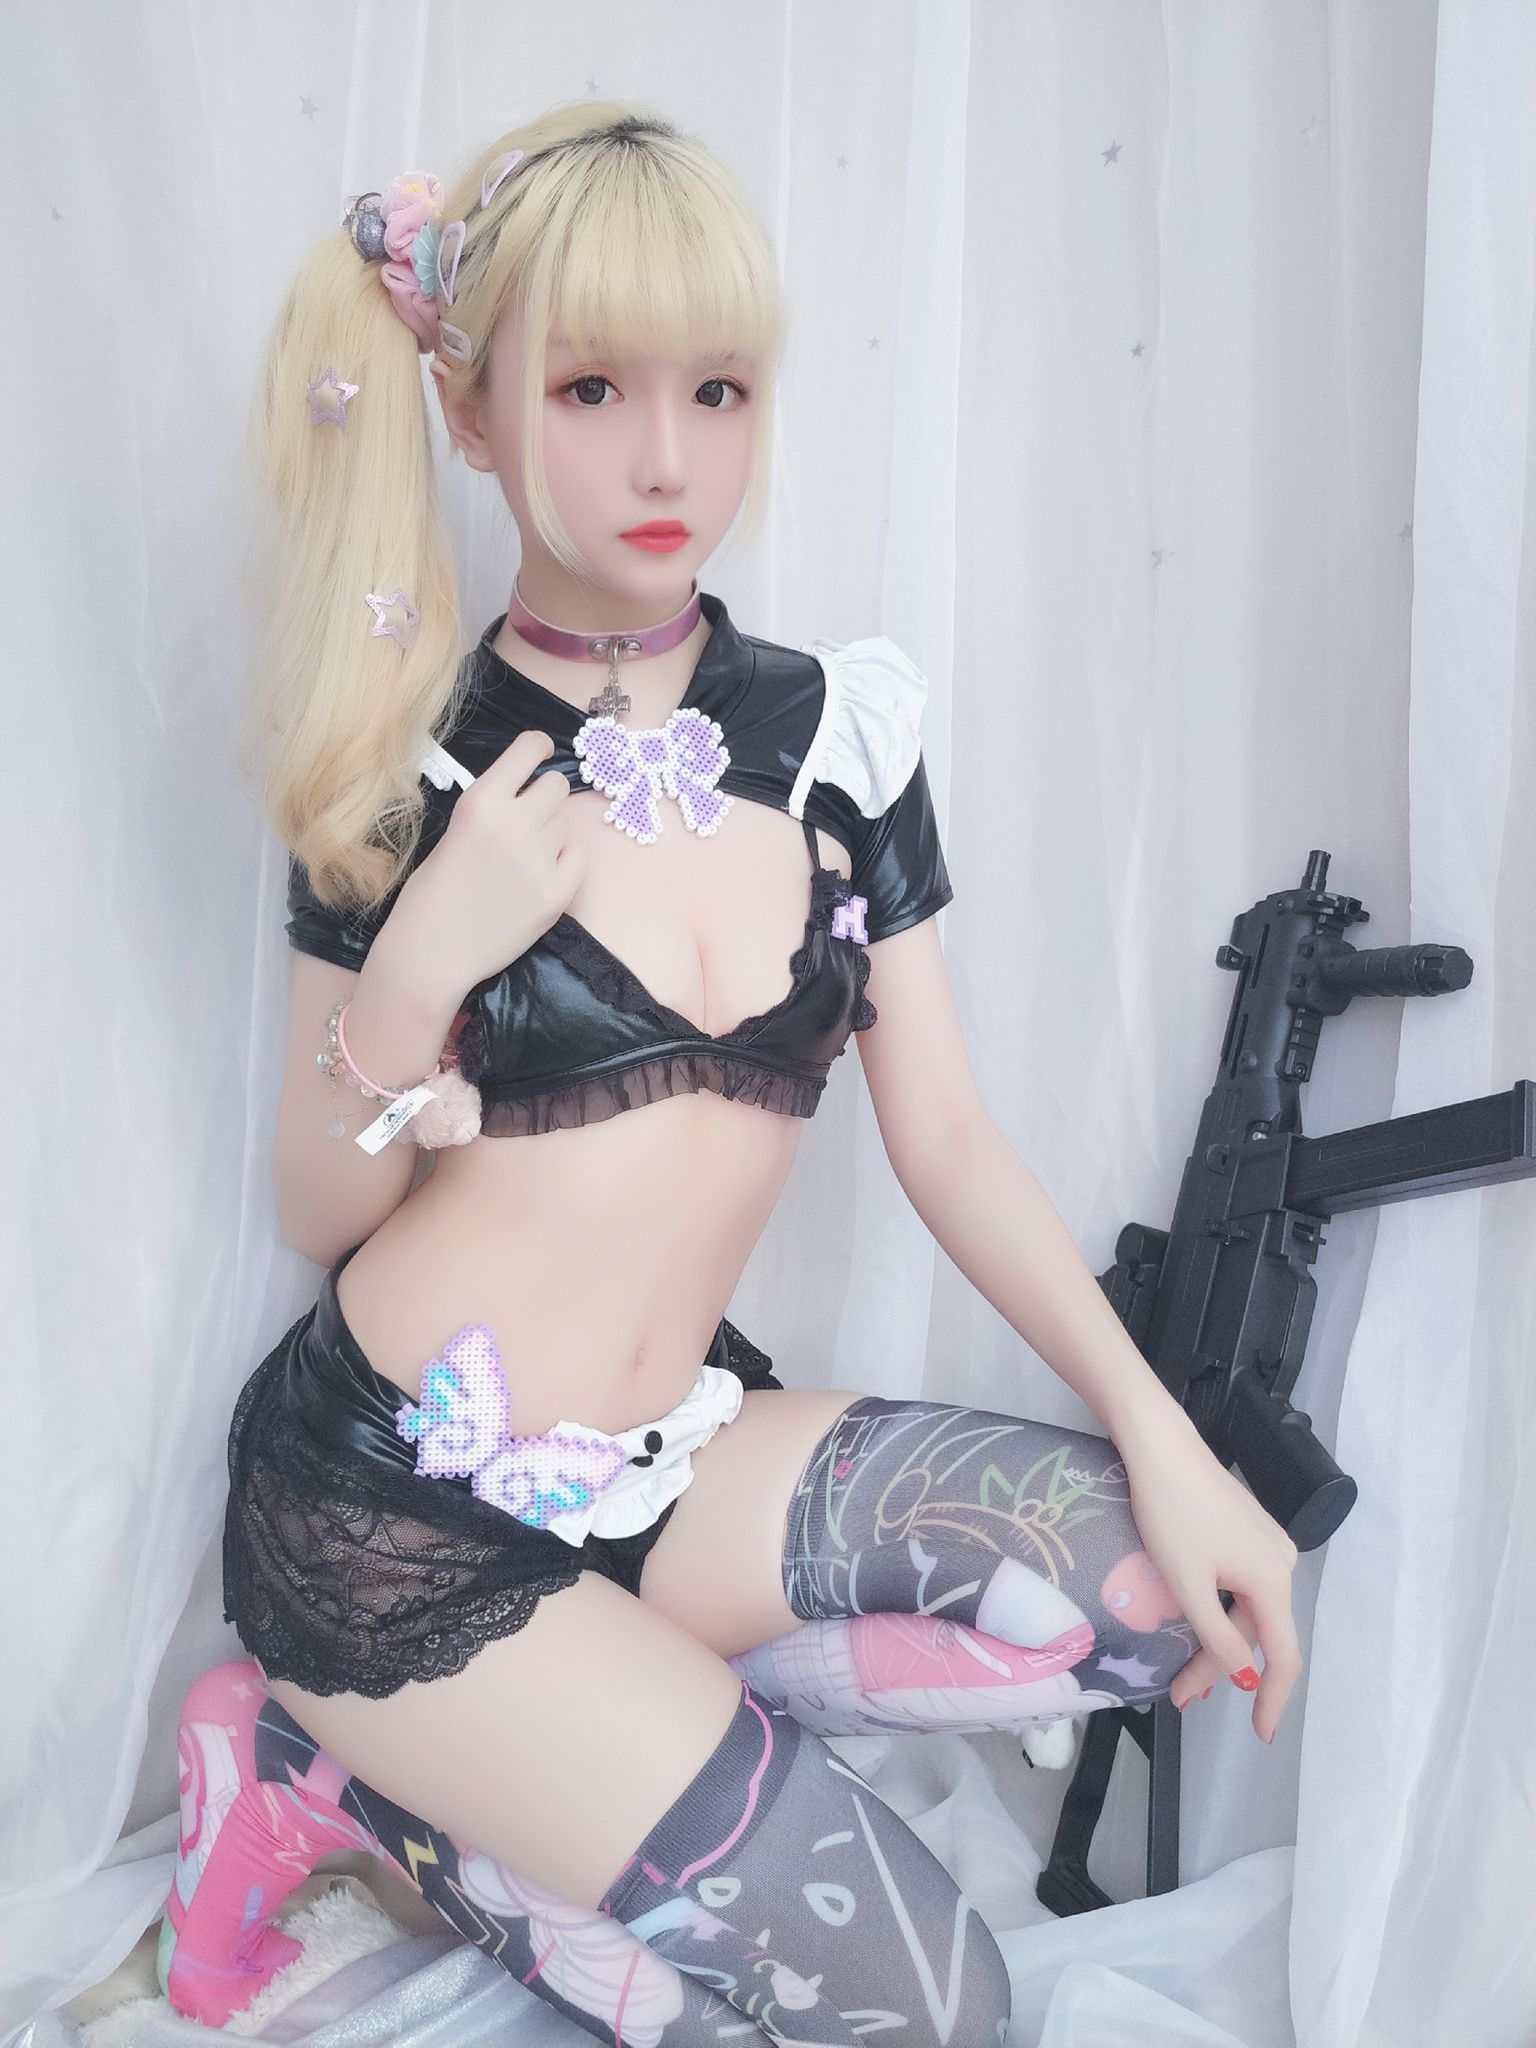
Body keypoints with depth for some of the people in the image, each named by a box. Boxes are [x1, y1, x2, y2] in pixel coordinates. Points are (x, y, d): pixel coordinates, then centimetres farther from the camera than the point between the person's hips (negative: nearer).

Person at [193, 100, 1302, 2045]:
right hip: (391, 1500, -5)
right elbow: (318, 1215, -3)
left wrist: (1163, 1429, -6)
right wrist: (416, 973, -21)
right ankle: (378, 1774, 8)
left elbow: (942, 1133, 2)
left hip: (672, 1454, 5)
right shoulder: (412, 766, -8)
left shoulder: (840, 720, 0)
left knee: (1162, 1572, -17)